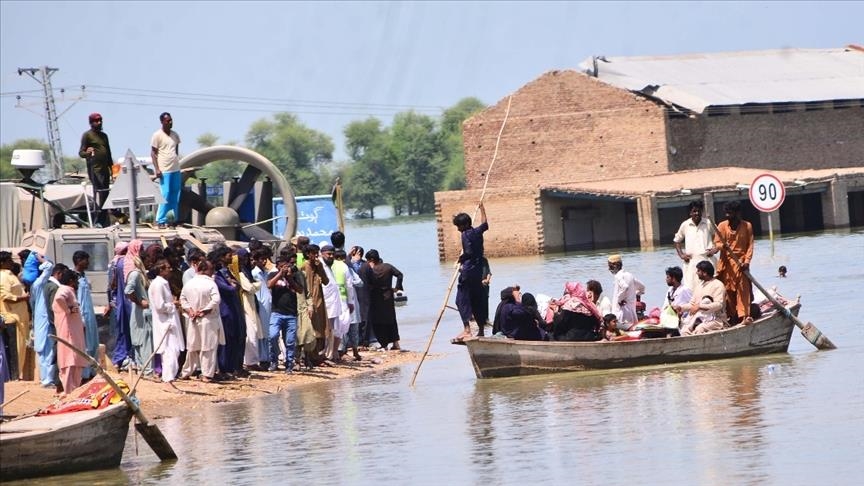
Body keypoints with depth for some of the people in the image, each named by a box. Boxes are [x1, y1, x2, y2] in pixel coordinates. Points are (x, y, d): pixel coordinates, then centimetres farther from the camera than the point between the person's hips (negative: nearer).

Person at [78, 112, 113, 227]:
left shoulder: (104, 135, 21)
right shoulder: (87, 135, -1)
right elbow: (81, 153, -8)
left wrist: (112, 167, 23)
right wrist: (86, 153, -30)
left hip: (105, 169, 7)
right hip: (94, 169, -7)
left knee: (105, 195, 5)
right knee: (99, 192, -15)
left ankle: (105, 223, 6)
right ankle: (100, 221, -19)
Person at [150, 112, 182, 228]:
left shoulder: (175, 135, 12)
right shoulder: (157, 135, -5)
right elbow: (153, 153, -5)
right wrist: (157, 169, -12)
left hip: (176, 169, 6)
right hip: (164, 170, -6)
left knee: (175, 197, 5)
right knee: (166, 196, -9)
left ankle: (174, 220, 10)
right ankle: (161, 220, -4)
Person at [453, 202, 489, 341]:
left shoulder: (466, 234, -11)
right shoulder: (477, 232, 12)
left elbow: (469, 252, -22)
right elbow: (485, 225, 35)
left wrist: (460, 259, -5)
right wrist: (482, 209, 45)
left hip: (468, 271, -9)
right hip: (478, 271, 9)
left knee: (462, 299, -9)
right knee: (477, 300, 14)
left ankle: (467, 329, -21)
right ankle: (481, 330, 18)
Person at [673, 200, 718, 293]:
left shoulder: (708, 224, 5)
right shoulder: (685, 225, 8)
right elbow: (676, 241, 19)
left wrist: (715, 249, -1)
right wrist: (681, 255, 7)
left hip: (706, 258, -1)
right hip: (691, 260, 1)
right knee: (691, 288, -7)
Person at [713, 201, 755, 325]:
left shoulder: (747, 226, 3)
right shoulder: (722, 226, 6)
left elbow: (750, 246, 1)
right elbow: (717, 243, 3)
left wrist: (746, 261, -12)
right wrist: (722, 246, -22)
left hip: (740, 262, -1)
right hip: (726, 262, 1)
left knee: (743, 288, -10)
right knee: (728, 290, 1)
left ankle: (744, 315, -15)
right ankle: (732, 317, 9)